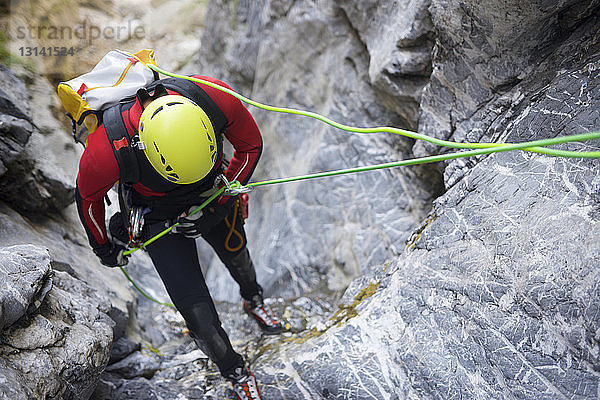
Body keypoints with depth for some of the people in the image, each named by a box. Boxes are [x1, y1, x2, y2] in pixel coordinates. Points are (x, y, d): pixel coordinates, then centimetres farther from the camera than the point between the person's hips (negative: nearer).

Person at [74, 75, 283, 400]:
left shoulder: (214, 97, -35)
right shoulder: (107, 149, -38)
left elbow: (251, 145, -13)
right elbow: (87, 196, -13)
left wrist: (217, 203, -17)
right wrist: (103, 248, 3)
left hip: (214, 200, 3)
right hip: (161, 220, -2)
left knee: (237, 257, 30)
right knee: (200, 318, -5)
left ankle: (254, 301, 67)